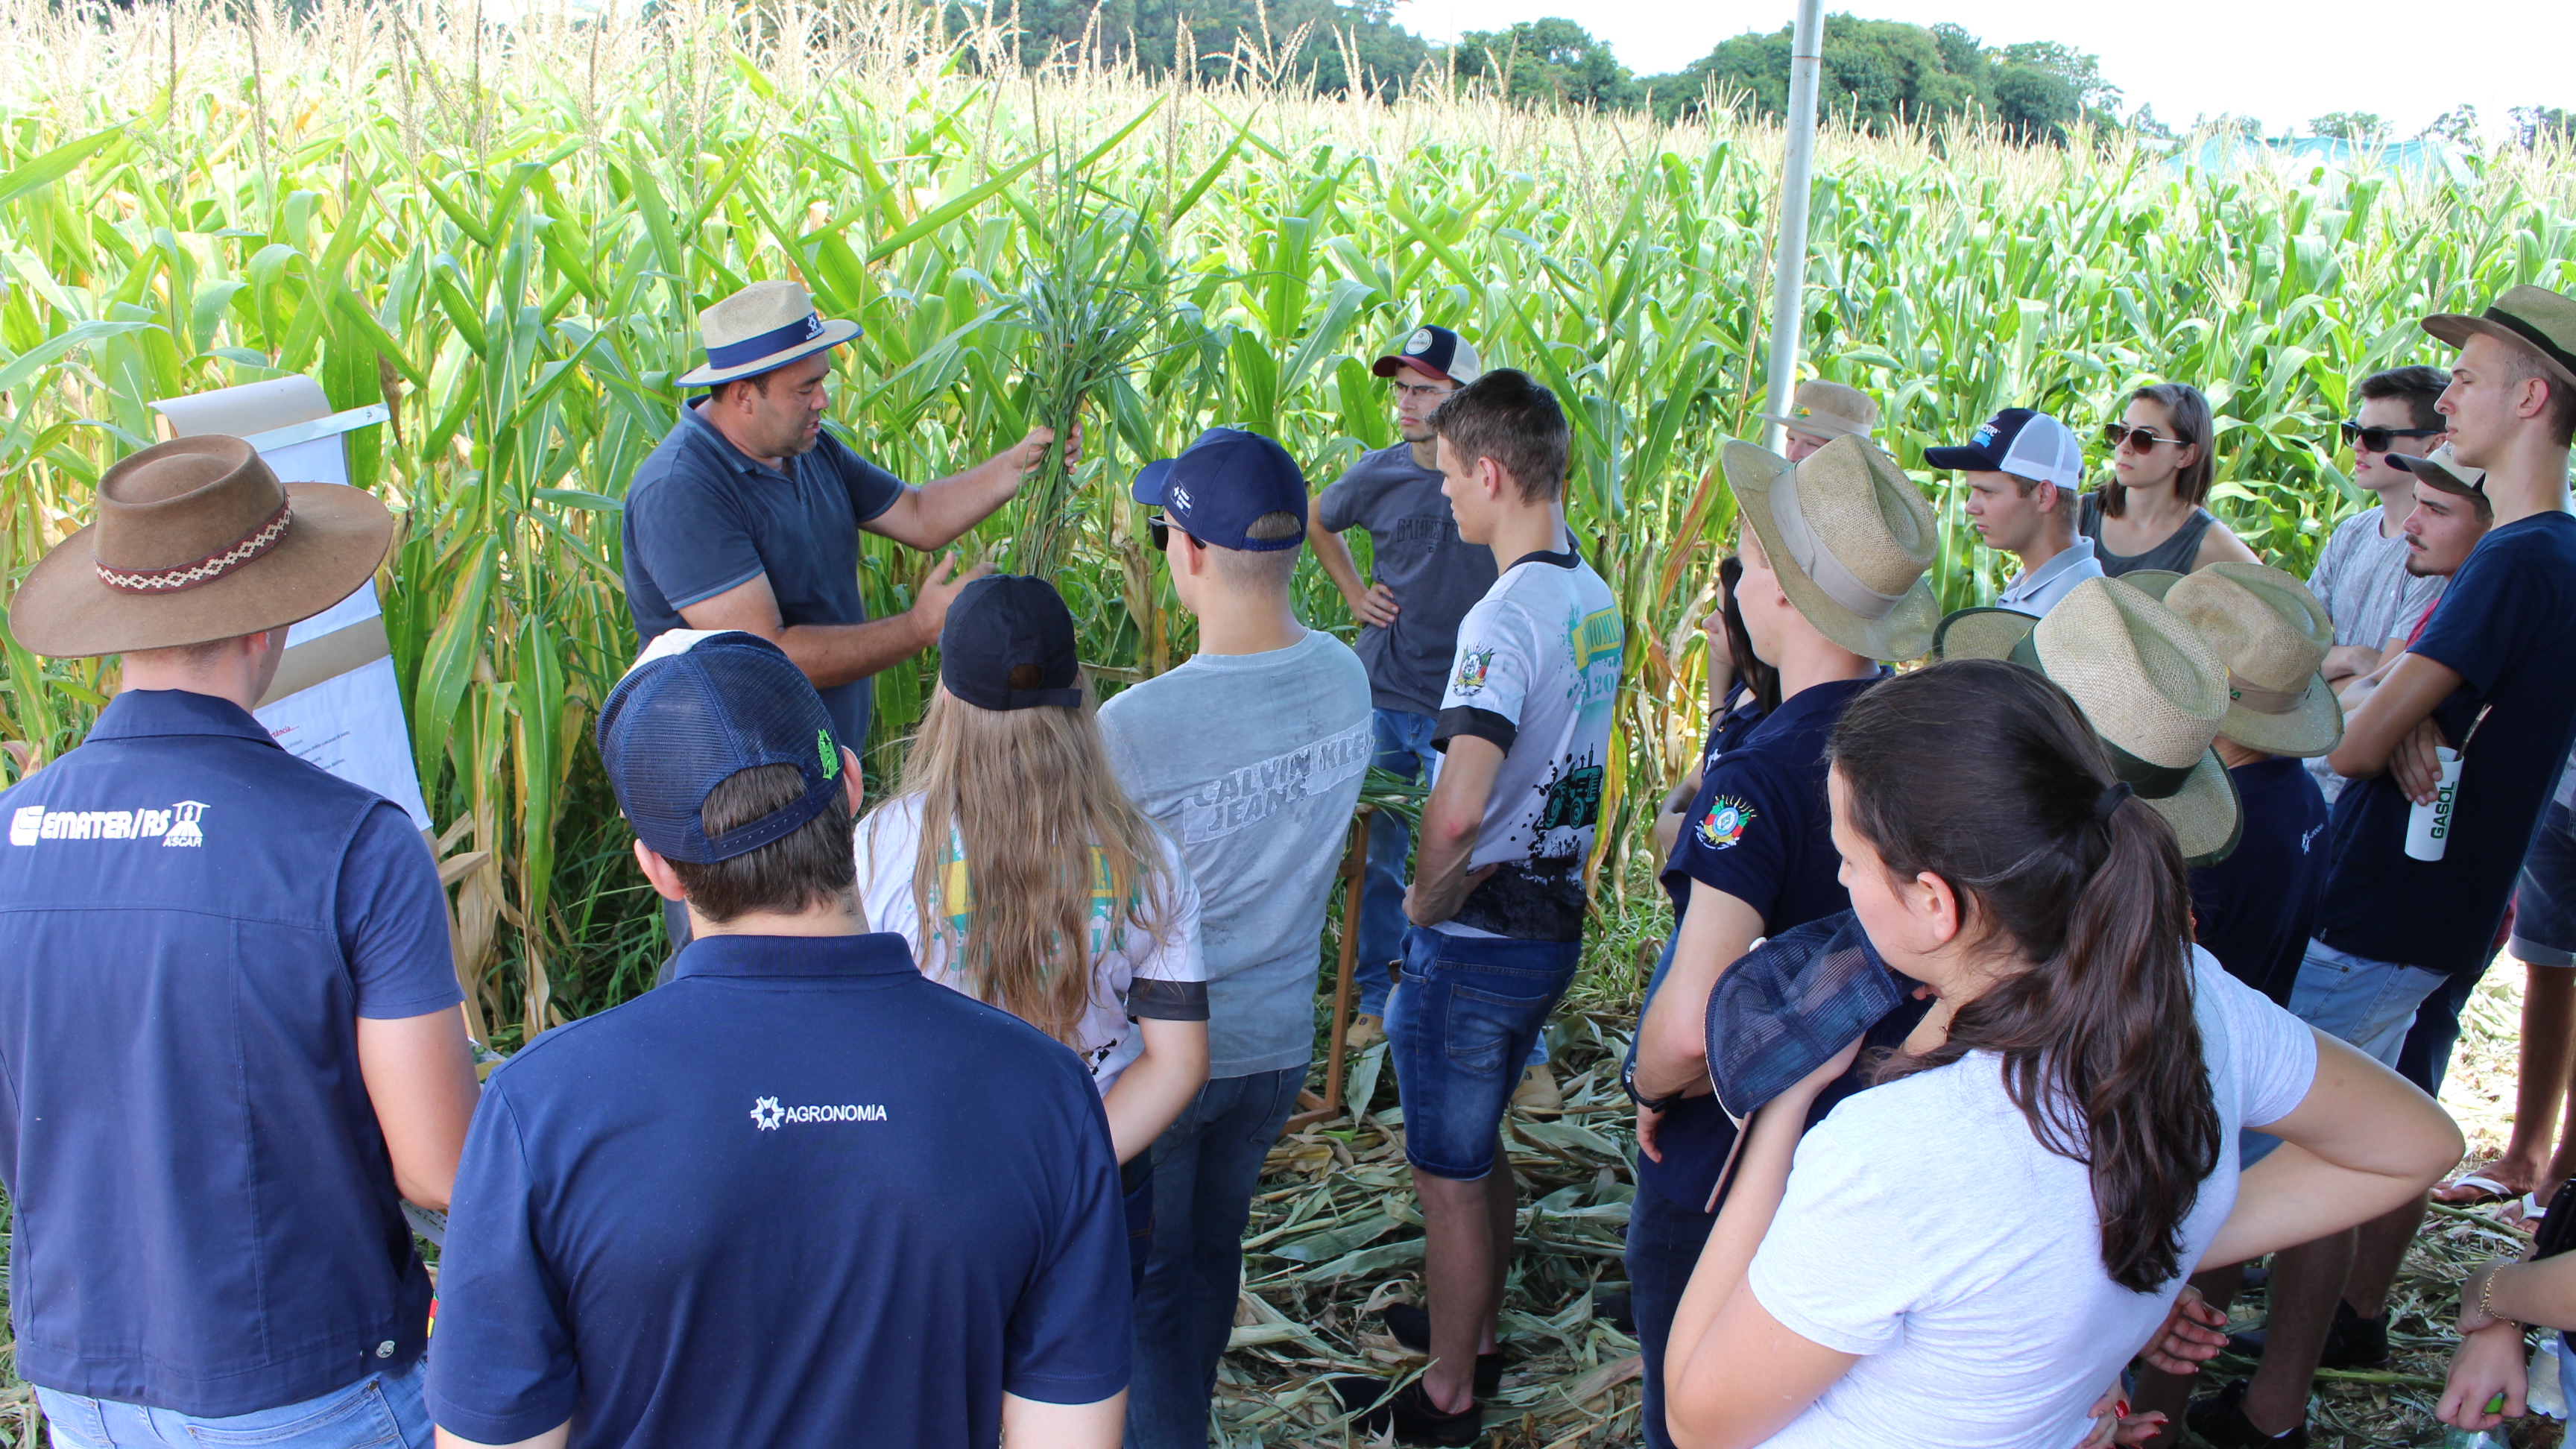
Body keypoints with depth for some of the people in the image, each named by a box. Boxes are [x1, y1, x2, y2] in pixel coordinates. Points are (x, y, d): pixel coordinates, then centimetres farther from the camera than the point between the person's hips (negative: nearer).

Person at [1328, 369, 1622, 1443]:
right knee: (1480, 1144, 25)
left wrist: (1425, 902, -17)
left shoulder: (1506, 617, -24)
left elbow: (1457, 809, -34)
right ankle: (1479, 1327, 43)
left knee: (1449, 1173, 8)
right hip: (1554, 922, 9)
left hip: (1476, 940, -9)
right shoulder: (1596, 601, 4)